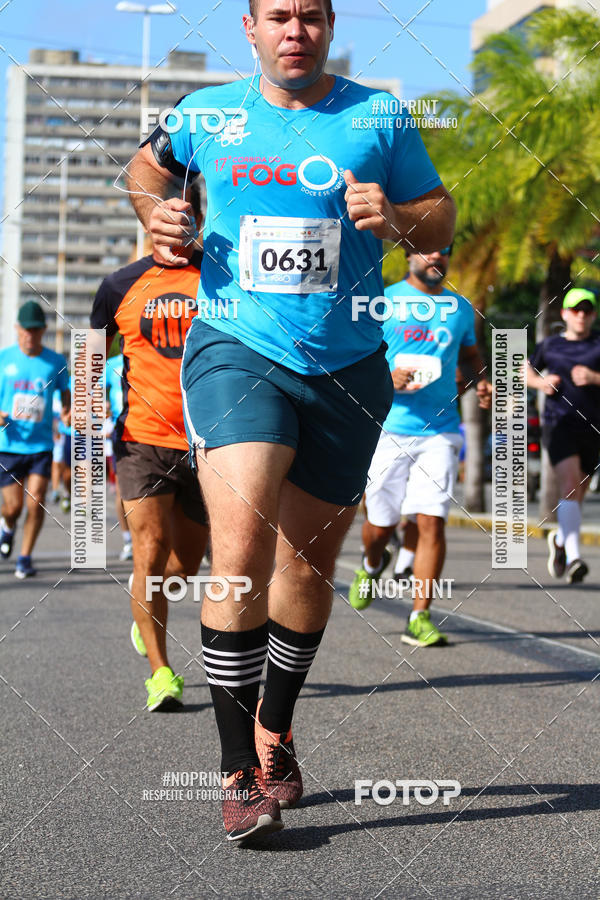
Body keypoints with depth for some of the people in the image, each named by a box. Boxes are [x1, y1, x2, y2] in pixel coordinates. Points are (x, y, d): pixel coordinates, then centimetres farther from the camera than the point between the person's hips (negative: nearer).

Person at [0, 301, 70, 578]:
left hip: (41, 444, 0)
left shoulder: (56, 362, 3)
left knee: (35, 502, -11)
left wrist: (67, 412, -11)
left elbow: (66, 395, 12)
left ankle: (25, 558, 6)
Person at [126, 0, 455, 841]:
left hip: (348, 368, 2)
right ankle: (239, 772, -15)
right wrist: (156, 211, 4)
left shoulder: (378, 118, 4)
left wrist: (394, 219, -12)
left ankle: (275, 730, 36)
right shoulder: (208, 113, 6)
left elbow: (440, 218, 10)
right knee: (241, 546, -21)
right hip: (236, 352, -2)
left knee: (309, 561, 12)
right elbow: (148, 162, 25)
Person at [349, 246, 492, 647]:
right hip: (388, 429, -2)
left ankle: (420, 617, -3)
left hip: (440, 430, 2)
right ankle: (373, 565, 41)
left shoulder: (461, 308, 12)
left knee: (432, 521, -8)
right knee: (381, 523, 5)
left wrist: (482, 381, 6)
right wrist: (387, 378, -16)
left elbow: (470, 352, 27)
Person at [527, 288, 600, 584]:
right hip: (558, 424, -1)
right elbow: (527, 369, 26)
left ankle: (559, 538, 42)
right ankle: (573, 557, -28)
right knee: (569, 484, -21)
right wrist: (540, 382, 5)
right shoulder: (550, 345, 10)